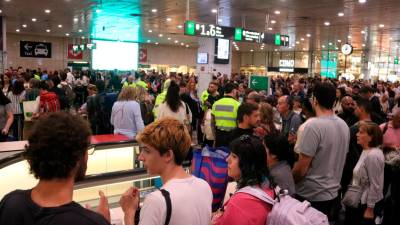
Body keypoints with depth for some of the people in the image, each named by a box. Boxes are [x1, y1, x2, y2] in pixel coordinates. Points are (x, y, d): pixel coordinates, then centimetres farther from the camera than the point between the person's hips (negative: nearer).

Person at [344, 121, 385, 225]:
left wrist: (370, 208, -18)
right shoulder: (366, 152, 7)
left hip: (366, 204, -9)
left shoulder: (373, 155, -23)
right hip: (358, 201, 9)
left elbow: (375, 185, -22)